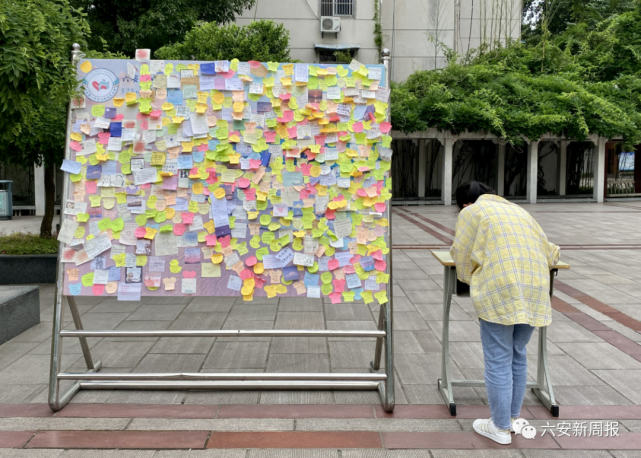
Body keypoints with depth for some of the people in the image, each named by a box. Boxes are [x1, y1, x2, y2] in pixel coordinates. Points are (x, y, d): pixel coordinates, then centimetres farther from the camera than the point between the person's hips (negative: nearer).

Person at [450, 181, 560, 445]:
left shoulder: (471, 212, 8)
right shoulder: (518, 210, 25)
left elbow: (462, 257, 3)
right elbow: (549, 254, 25)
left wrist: (468, 278, 22)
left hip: (501, 290, -7)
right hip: (535, 290, 7)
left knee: (498, 361, 3)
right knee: (517, 355, 19)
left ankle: (500, 428, 13)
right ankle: (512, 417, 30)